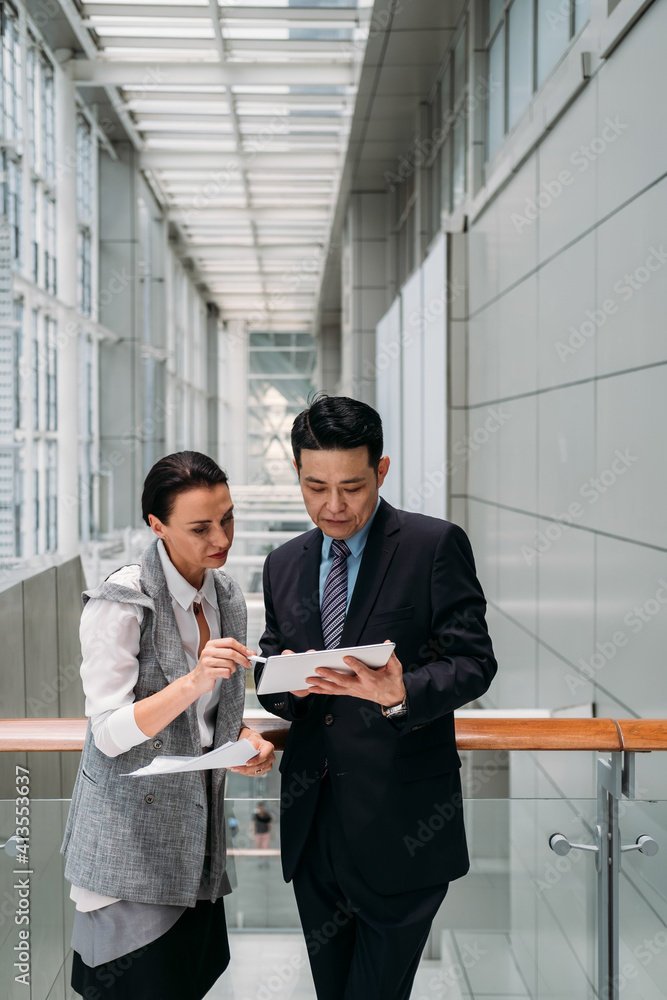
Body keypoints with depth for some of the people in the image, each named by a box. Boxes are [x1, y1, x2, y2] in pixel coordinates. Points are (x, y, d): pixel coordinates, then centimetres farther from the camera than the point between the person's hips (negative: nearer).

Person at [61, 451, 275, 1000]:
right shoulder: (120, 604, -17)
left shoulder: (226, 594, 5)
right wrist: (195, 680, -33)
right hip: (130, 839, -6)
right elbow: (111, 733, -21)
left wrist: (247, 739, -5)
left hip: (196, 833, 6)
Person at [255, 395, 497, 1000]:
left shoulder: (436, 546, -6)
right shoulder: (284, 565, 10)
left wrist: (400, 694, -29)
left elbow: (473, 661, -10)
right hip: (312, 821, 5)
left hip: (402, 825, -5)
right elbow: (270, 670, 14)